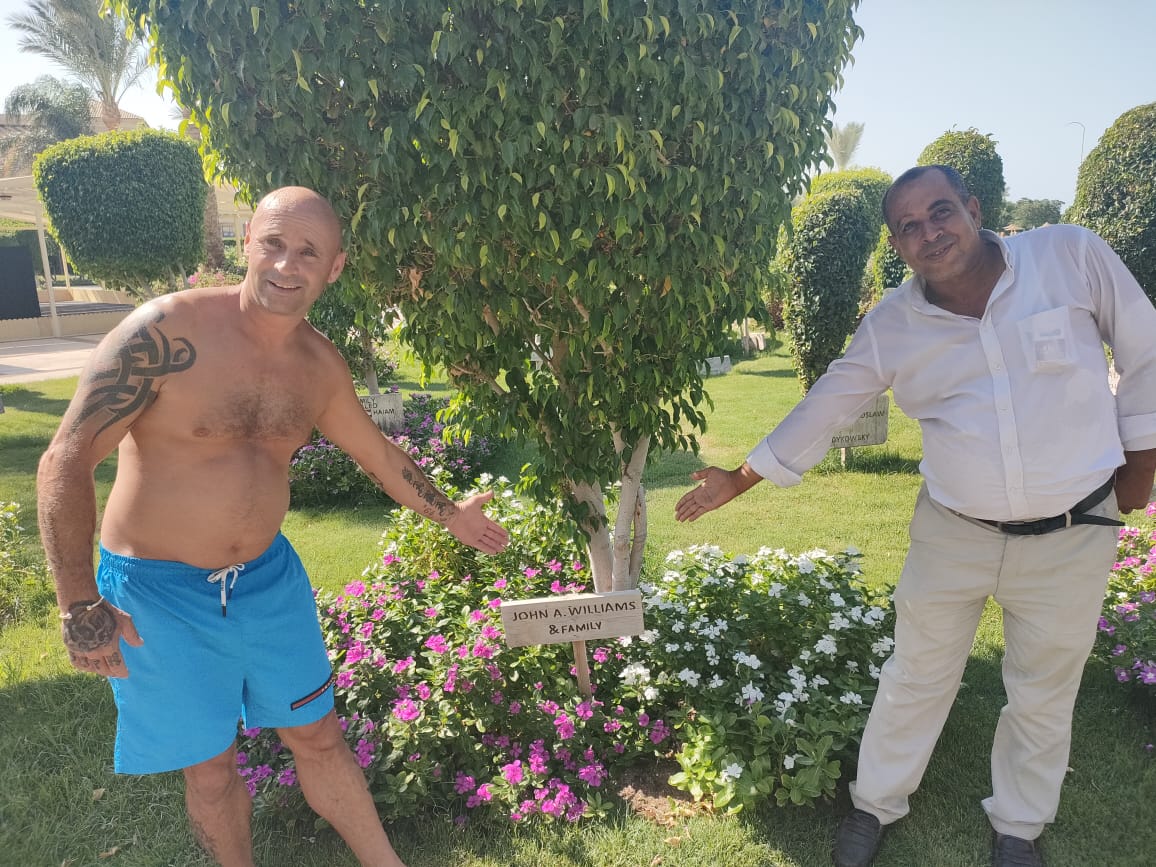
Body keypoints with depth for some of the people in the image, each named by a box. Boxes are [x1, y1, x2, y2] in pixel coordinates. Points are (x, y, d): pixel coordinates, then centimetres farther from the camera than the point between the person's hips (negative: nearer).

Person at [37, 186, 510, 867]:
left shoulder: (321, 366, -3)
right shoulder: (168, 330, -21)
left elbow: (378, 452, 14)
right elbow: (67, 461, -17)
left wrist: (449, 514, 23)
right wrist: (80, 606, -17)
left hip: (269, 579, 5)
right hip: (160, 590, -4)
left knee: (318, 735, 17)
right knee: (211, 764, 12)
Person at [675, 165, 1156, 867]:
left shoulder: (1074, 255, -11)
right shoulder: (891, 327, -7)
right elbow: (822, 410, 0)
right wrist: (738, 482, 3)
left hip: (1074, 536, 0)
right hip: (953, 535, 1)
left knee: (1044, 696, 17)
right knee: (916, 677, 15)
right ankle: (877, 804, 39)